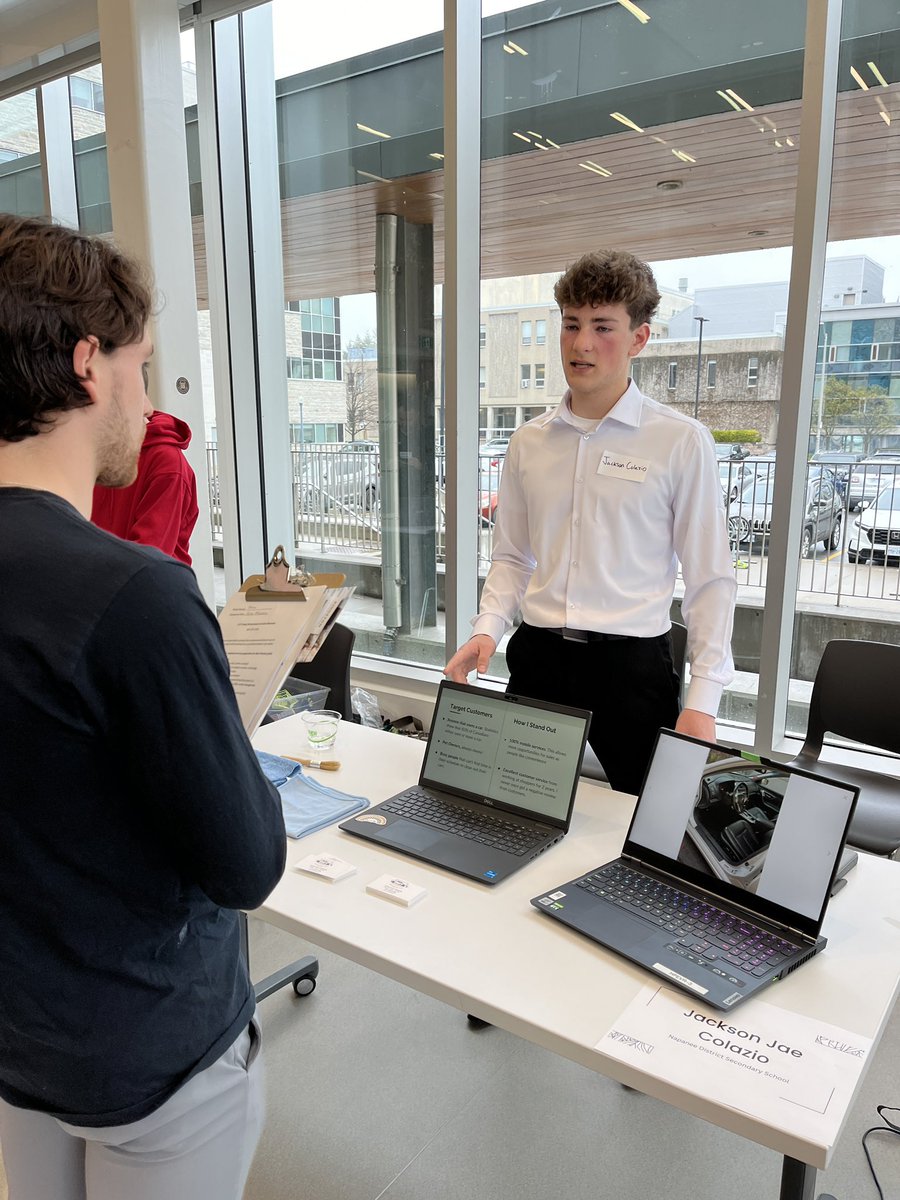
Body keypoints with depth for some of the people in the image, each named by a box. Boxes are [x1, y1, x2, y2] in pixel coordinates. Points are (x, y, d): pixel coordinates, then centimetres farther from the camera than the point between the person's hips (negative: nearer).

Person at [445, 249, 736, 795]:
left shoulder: (681, 441, -5)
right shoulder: (528, 442, 8)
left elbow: (710, 577, -4)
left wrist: (702, 698, -9)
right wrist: (488, 628, -3)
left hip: (632, 662, -3)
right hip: (538, 657, 4)